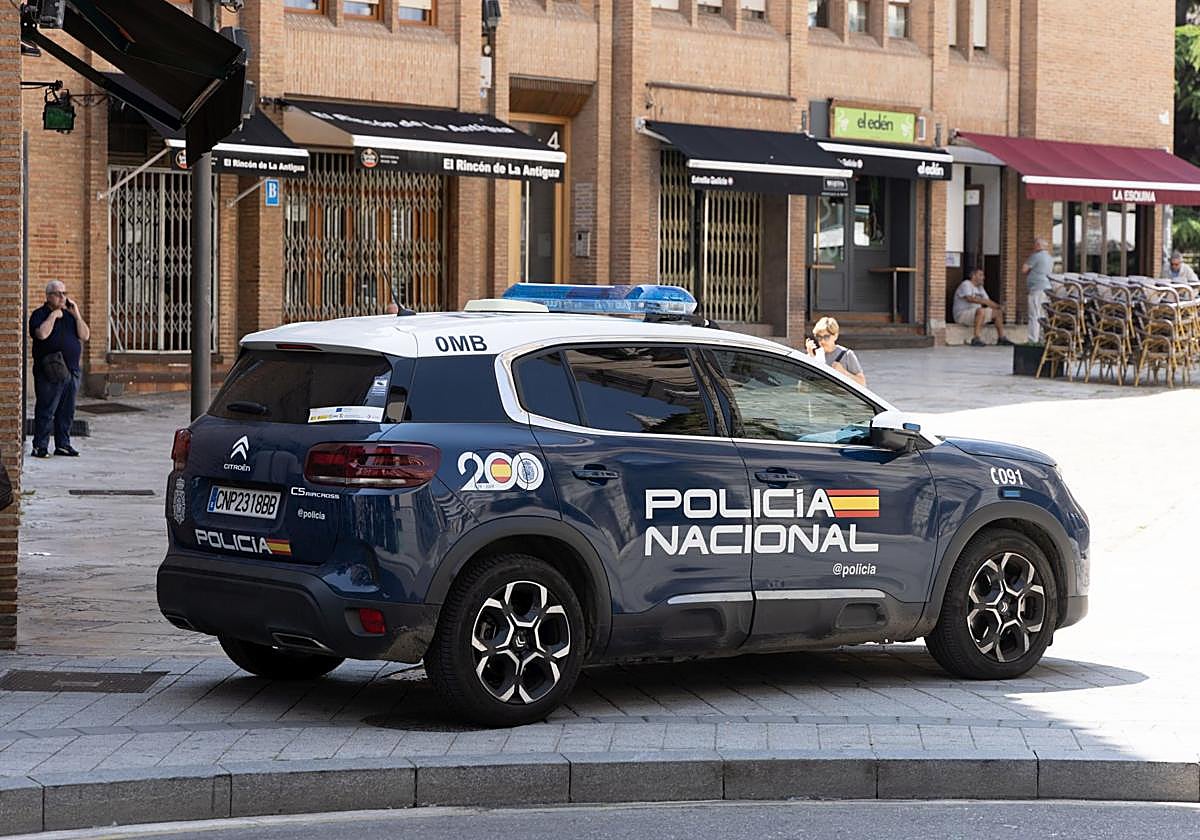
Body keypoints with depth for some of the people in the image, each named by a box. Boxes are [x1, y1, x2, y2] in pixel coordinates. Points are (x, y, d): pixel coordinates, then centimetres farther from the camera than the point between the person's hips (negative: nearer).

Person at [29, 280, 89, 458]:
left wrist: (77, 315, -1)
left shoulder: (70, 314, 16)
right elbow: (42, 334, -20)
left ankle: (63, 444, 17)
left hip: (72, 370, 6)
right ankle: (40, 446, -2)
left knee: (67, 411, 9)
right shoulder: (39, 314, -1)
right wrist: (53, 316, -12)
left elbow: (85, 336, 7)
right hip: (49, 371, -6)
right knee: (46, 410, -6)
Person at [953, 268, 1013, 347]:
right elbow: (970, 299, -29)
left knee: (998, 312, 8)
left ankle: (1002, 338, 8)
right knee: (981, 310, -38)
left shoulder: (980, 287, 17)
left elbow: (988, 301, 17)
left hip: (976, 314, 10)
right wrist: (984, 301, -37)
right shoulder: (966, 285, -12)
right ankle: (976, 339, -42)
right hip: (962, 315, -10)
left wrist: (998, 306, -3)